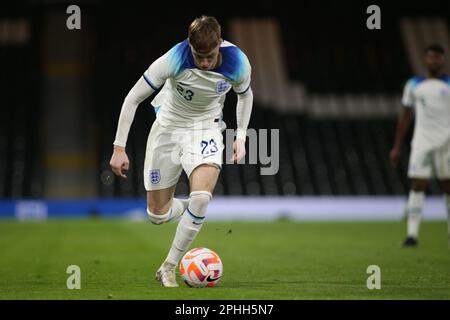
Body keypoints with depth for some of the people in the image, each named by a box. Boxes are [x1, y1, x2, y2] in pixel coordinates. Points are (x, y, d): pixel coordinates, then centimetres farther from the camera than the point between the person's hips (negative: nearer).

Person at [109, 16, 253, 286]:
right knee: (158, 215, 4)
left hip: (206, 129, 0)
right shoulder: (174, 60, -28)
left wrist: (241, 136, -2)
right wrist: (119, 148, -20)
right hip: (169, 125, 0)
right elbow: (133, 99, -19)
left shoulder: (238, 63, -20)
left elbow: (245, 94, 6)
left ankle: (169, 268, -13)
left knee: (201, 195, -27)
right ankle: (191, 209, 39)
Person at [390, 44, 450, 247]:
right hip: (422, 142, 1)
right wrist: (397, 147, 12)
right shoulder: (414, 85, 10)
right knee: (417, 185, -9)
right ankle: (412, 234, -11)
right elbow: (405, 116, 14)